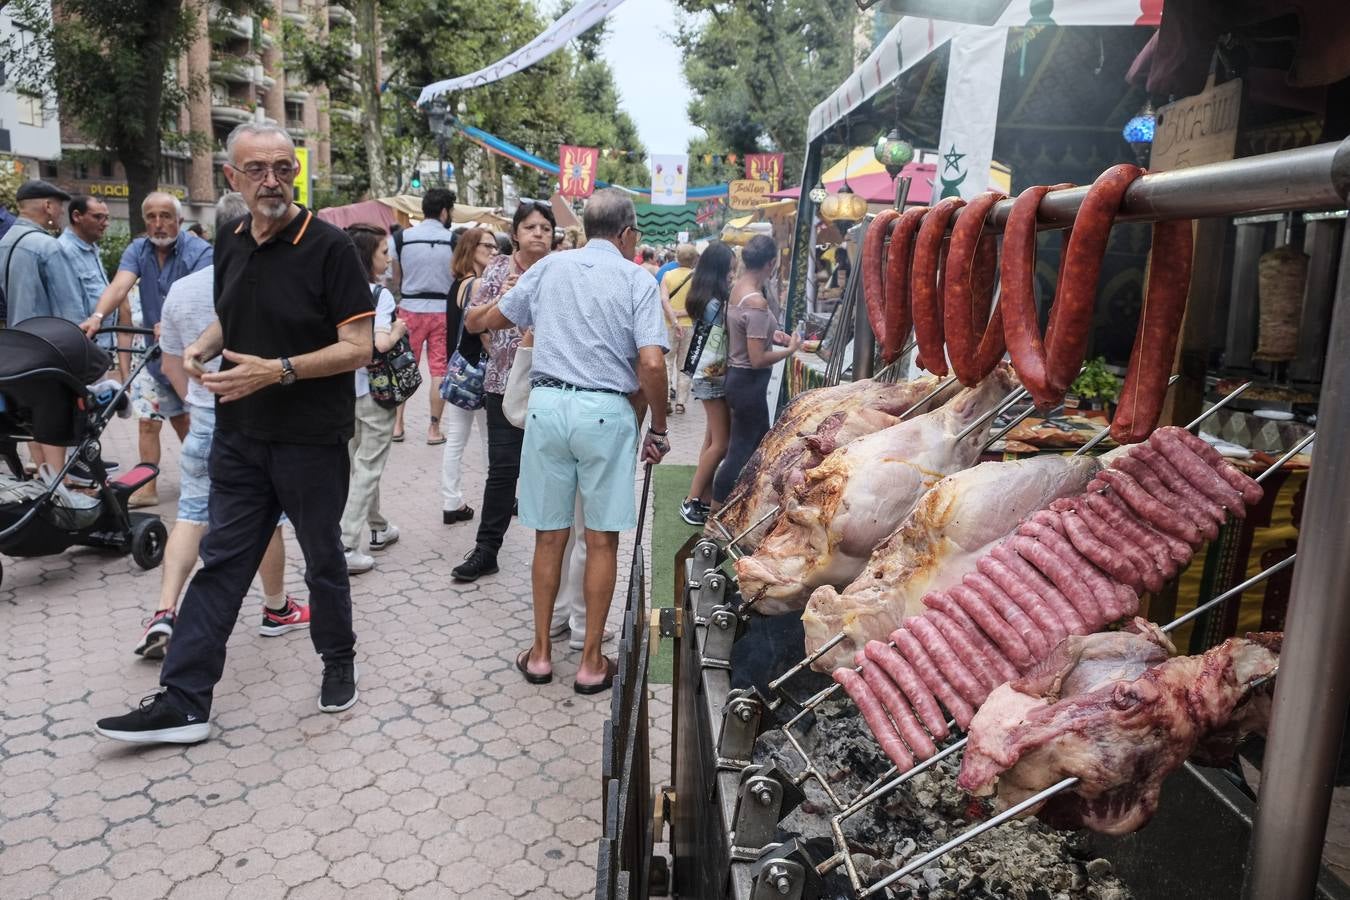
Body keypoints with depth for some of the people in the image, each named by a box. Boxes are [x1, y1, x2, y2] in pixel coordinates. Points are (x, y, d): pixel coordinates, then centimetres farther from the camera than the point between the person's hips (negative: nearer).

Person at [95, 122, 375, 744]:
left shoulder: (328, 246, -13)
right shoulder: (230, 244, 6)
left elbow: (359, 347, -16)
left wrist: (279, 371, -26)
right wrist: (202, 348, -1)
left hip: (310, 438, -5)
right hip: (239, 436, 6)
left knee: (322, 558, 11)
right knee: (220, 562, 8)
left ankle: (339, 661, 34)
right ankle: (184, 702, 14)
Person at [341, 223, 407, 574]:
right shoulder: (379, 293, -15)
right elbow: (380, 343, -27)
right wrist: (399, 330, -10)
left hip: (345, 387, 7)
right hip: (373, 390, -7)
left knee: (359, 463, 19)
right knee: (367, 468, -1)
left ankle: (378, 528, 35)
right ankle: (346, 547, -4)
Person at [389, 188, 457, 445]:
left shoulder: (401, 237, -1)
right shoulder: (454, 240, -6)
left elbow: (396, 277, 7)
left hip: (410, 309, 2)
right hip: (443, 309, -1)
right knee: (440, 370, 5)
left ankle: (397, 424, 15)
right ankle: (434, 428, 8)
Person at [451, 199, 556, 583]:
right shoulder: (498, 269, 5)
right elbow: (471, 324, 4)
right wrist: (500, 300, -12)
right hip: (505, 383, 1)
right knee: (502, 467, -1)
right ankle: (485, 550, 9)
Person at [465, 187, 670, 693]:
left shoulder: (549, 268, 10)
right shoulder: (637, 282, -1)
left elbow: (489, 319, 21)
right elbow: (651, 365, -11)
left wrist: (475, 317, 45)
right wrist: (659, 430, 1)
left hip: (547, 404, 3)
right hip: (605, 411, -3)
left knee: (549, 537, 13)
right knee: (602, 541, 7)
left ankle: (541, 653, 23)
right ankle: (592, 662, 16)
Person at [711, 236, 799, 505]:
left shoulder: (736, 288, 2)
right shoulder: (757, 304, -24)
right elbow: (758, 360, -24)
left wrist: (770, 335, 6)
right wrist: (790, 349, -10)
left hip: (736, 375, 9)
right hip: (749, 382, -9)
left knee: (760, 441, 21)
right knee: (740, 451, 3)